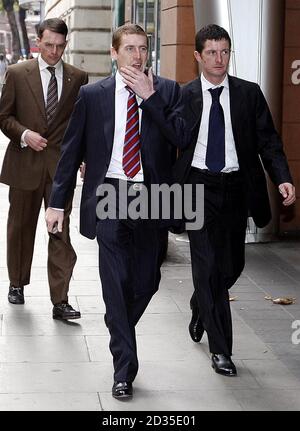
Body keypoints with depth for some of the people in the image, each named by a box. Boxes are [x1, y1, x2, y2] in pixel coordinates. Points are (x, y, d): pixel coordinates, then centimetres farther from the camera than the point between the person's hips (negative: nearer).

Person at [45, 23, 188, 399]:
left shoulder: (167, 90, 4)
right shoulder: (92, 95, 4)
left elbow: (181, 138, -11)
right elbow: (71, 151, 7)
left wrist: (149, 96, -14)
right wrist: (57, 201, 4)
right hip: (109, 196, -1)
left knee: (146, 282, 9)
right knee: (116, 283, -4)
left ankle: (120, 331, 39)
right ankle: (124, 369, 4)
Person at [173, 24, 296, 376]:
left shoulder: (249, 94, 3)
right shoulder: (183, 96, 0)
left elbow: (267, 140, 0)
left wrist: (283, 178, -14)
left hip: (236, 187, 2)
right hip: (199, 186, -2)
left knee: (232, 265, 12)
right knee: (208, 264, -4)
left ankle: (200, 308, 43)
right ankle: (220, 348, 4)